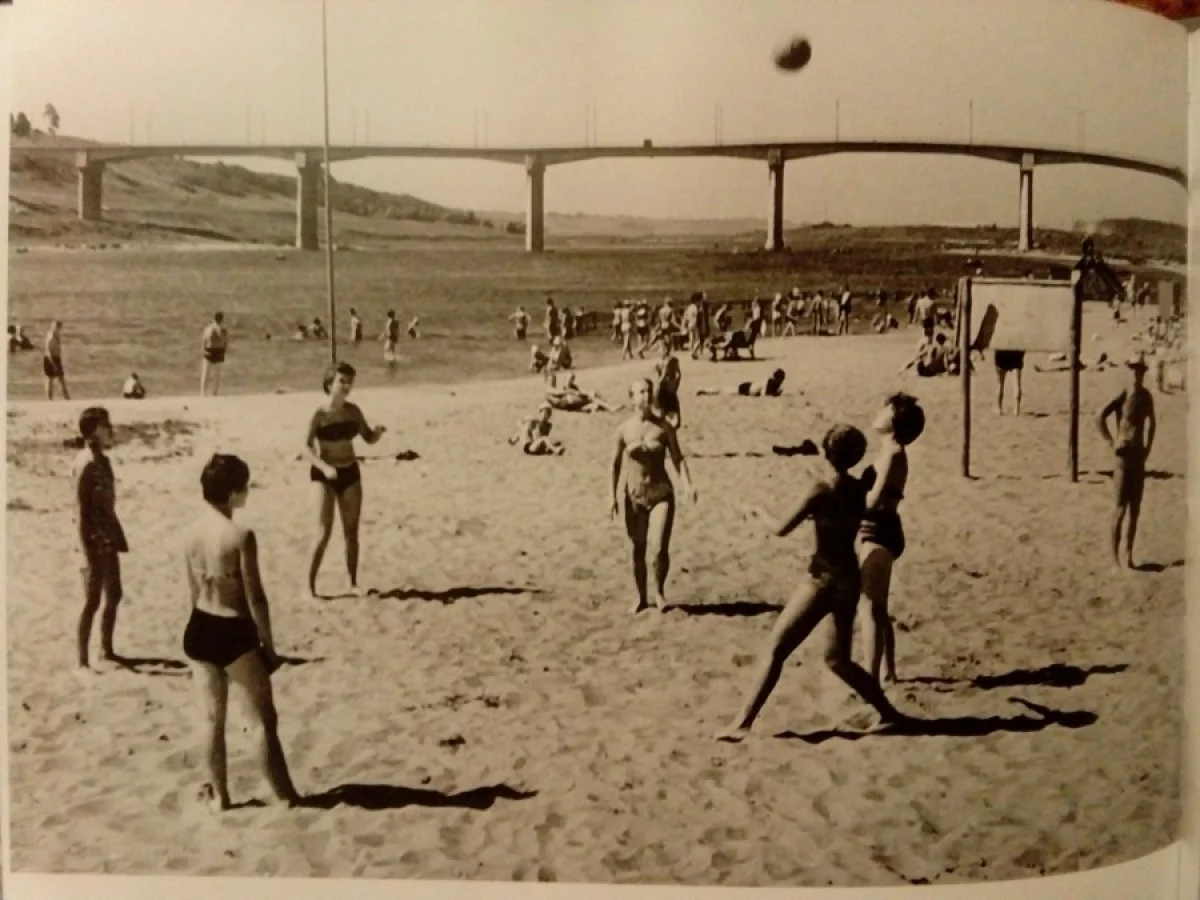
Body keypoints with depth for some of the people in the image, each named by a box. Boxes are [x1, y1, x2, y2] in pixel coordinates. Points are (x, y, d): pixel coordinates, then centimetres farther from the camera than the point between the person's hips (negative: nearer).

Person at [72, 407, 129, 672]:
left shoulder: (103, 460, 9)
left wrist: (117, 538, 16)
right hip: (94, 541, -9)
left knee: (114, 595, 16)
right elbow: (81, 511, -19)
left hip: (108, 538, 9)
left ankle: (106, 651, 30)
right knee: (92, 601, -3)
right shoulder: (85, 464, -18)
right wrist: (86, 552, -20)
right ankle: (82, 663, 6)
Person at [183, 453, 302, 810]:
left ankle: (219, 796, 25)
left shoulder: (191, 535, 2)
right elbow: (255, 598, -16)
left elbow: (194, 591, 11)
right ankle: (285, 797, 13)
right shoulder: (241, 536, -19)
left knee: (211, 718, 15)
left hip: (199, 630, 6)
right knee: (264, 720, 6)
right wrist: (269, 646, -6)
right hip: (234, 633, -6)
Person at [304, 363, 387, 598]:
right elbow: (307, 446, -16)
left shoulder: (353, 411, 2)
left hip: (350, 472, 5)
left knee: (351, 532, 9)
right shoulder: (319, 414, -13)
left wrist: (378, 432, -13)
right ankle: (309, 584, 0)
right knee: (324, 533, -9)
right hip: (324, 475, -5)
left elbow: (369, 438, 9)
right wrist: (324, 467, -29)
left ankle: (353, 583, 20)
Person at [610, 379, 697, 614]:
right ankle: (641, 598, 24)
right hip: (633, 496, 1)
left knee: (660, 548, -13)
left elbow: (678, 458, 0)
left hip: (661, 493, -1)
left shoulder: (664, 427, -1)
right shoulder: (624, 430, -1)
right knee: (638, 550, 7)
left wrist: (688, 484, -15)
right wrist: (613, 496, 1)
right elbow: (615, 464, 5)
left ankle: (659, 592, 12)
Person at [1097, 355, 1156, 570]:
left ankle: (1129, 554, 16)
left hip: (1139, 456, 7)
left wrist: (1148, 447, 16)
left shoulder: (1146, 397, 8)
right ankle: (1115, 555, 2)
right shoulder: (1122, 396, -14)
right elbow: (1099, 417, -27)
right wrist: (1111, 442, -20)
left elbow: (1151, 422, 25)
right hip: (1123, 456, -7)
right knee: (1120, 509, -4)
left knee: (1135, 510, 9)